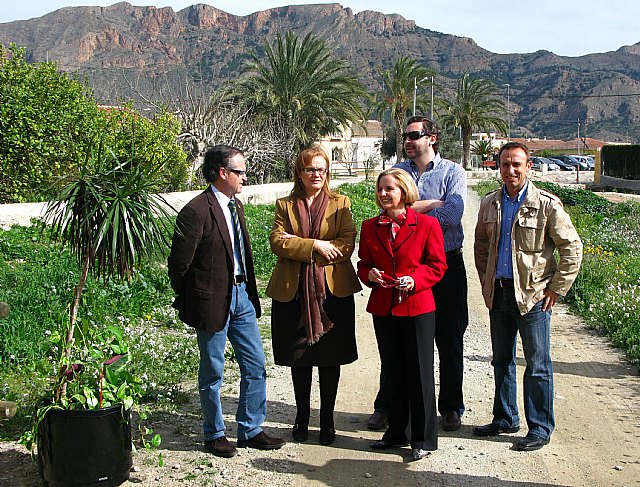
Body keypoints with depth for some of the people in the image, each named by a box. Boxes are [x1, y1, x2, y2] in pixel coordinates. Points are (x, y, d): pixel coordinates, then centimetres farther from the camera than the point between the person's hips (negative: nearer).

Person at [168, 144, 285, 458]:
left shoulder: (235, 205, 10)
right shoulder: (196, 211, -17)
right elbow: (178, 263, -13)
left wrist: (248, 290, 12)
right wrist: (189, 302, -3)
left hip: (241, 294, 8)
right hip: (213, 300, -8)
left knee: (255, 366, 11)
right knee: (212, 371, 8)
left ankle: (250, 430, 26)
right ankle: (214, 434, 26)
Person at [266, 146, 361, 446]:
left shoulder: (340, 204, 6)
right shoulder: (285, 205, 9)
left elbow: (346, 245, -7)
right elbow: (277, 242, -5)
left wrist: (298, 246, -11)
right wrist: (315, 246, -16)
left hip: (333, 290, -1)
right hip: (293, 292, 1)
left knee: (330, 359, 5)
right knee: (299, 359, 10)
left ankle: (327, 420, 18)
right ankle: (302, 418, 25)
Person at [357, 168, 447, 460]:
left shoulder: (427, 224, -4)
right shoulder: (370, 227, 7)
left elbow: (437, 265, -3)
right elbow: (363, 264, 14)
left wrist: (415, 280, -19)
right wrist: (369, 274, -9)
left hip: (418, 307, -4)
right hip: (382, 308, 4)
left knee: (420, 373, 2)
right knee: (393, 372, 14)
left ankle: (423, 438, 13)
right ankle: (396, 431, 27)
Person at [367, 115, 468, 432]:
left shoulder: (452, 172, -1)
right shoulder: (397, 171, 8)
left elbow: (451, 216, -17)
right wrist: (435, 203, -11)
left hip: (446, 264, -2)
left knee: (450, 340, 7)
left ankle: (451, 407, 23)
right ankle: (386, 405, 20)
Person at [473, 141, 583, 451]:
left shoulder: (547, 204, -9)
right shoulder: (489, 204, 7)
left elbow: (572, 248, -6)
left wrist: (556, 289, -8)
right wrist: (487, 281, 11)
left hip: (533, 295, -5)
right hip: (498, 293, 5)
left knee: (538, 365, 2)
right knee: (502, 361, 15)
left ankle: (540, 428, 14)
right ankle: (505, 419, 30)